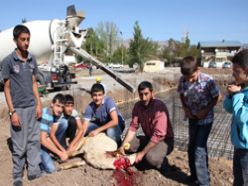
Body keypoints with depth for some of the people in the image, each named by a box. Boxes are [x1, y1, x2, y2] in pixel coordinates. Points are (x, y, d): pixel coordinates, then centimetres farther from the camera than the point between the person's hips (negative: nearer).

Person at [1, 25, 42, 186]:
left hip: (32, 107, 4)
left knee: (34, 140, 10)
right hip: (18, 108, -4)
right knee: (19, 144, 5)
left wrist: (39, 104, 5)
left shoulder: (32, 59, 4)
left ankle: (34, 171, 24)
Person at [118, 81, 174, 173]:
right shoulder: (138, 106, -6)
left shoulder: (159, 107, -26)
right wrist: (123, 146, -19)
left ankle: (162, 161, 0)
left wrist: (142, 153, -27)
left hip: (164, 140, -6)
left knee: (151, 157, -32)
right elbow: (133, 127, -6)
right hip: (149, 138, 6)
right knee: (127, 145, -12)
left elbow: (158, 135, -29)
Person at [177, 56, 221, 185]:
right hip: (192, 118, 5)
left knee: (199, 149, -5)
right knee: (192, 147, 16)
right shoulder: (183, 80, -13)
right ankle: (194, 175, 36)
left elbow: (217, 97, -10)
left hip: (205, 119, -5)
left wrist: (206, 110, -18)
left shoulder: (207, 80, -24)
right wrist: (185, 108, -8)